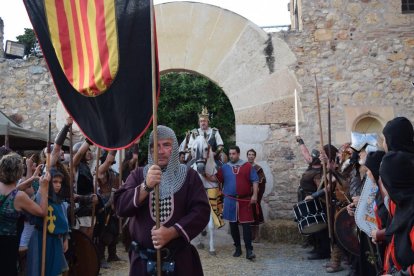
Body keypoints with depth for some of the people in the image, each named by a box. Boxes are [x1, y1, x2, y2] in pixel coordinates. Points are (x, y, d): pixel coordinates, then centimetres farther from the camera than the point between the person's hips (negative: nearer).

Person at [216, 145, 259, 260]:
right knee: (233, 225, 10)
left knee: (246, 225, -4)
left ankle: (249, 250, -1)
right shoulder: (225, 167, 8)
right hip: (230, 201, 3)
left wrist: (254, 195, -9)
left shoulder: (247, 166, 0)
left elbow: (255, 180, -1)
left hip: (244, 200, -3)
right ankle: (237, 248, 22)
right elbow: (217, 179, 4)